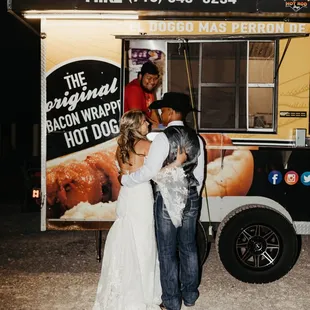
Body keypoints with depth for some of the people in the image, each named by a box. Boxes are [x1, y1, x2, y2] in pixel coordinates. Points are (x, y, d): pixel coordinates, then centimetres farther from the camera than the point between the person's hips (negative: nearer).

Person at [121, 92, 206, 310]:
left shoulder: (163, 138, -16)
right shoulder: (196, 138, 4)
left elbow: (150, 171, -21)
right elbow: (199, 173, 9)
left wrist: (125, 180, -6)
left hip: (168, 199, -6)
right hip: (191, 197, 6)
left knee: (167, 251, 6)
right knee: (188, 247, 17)